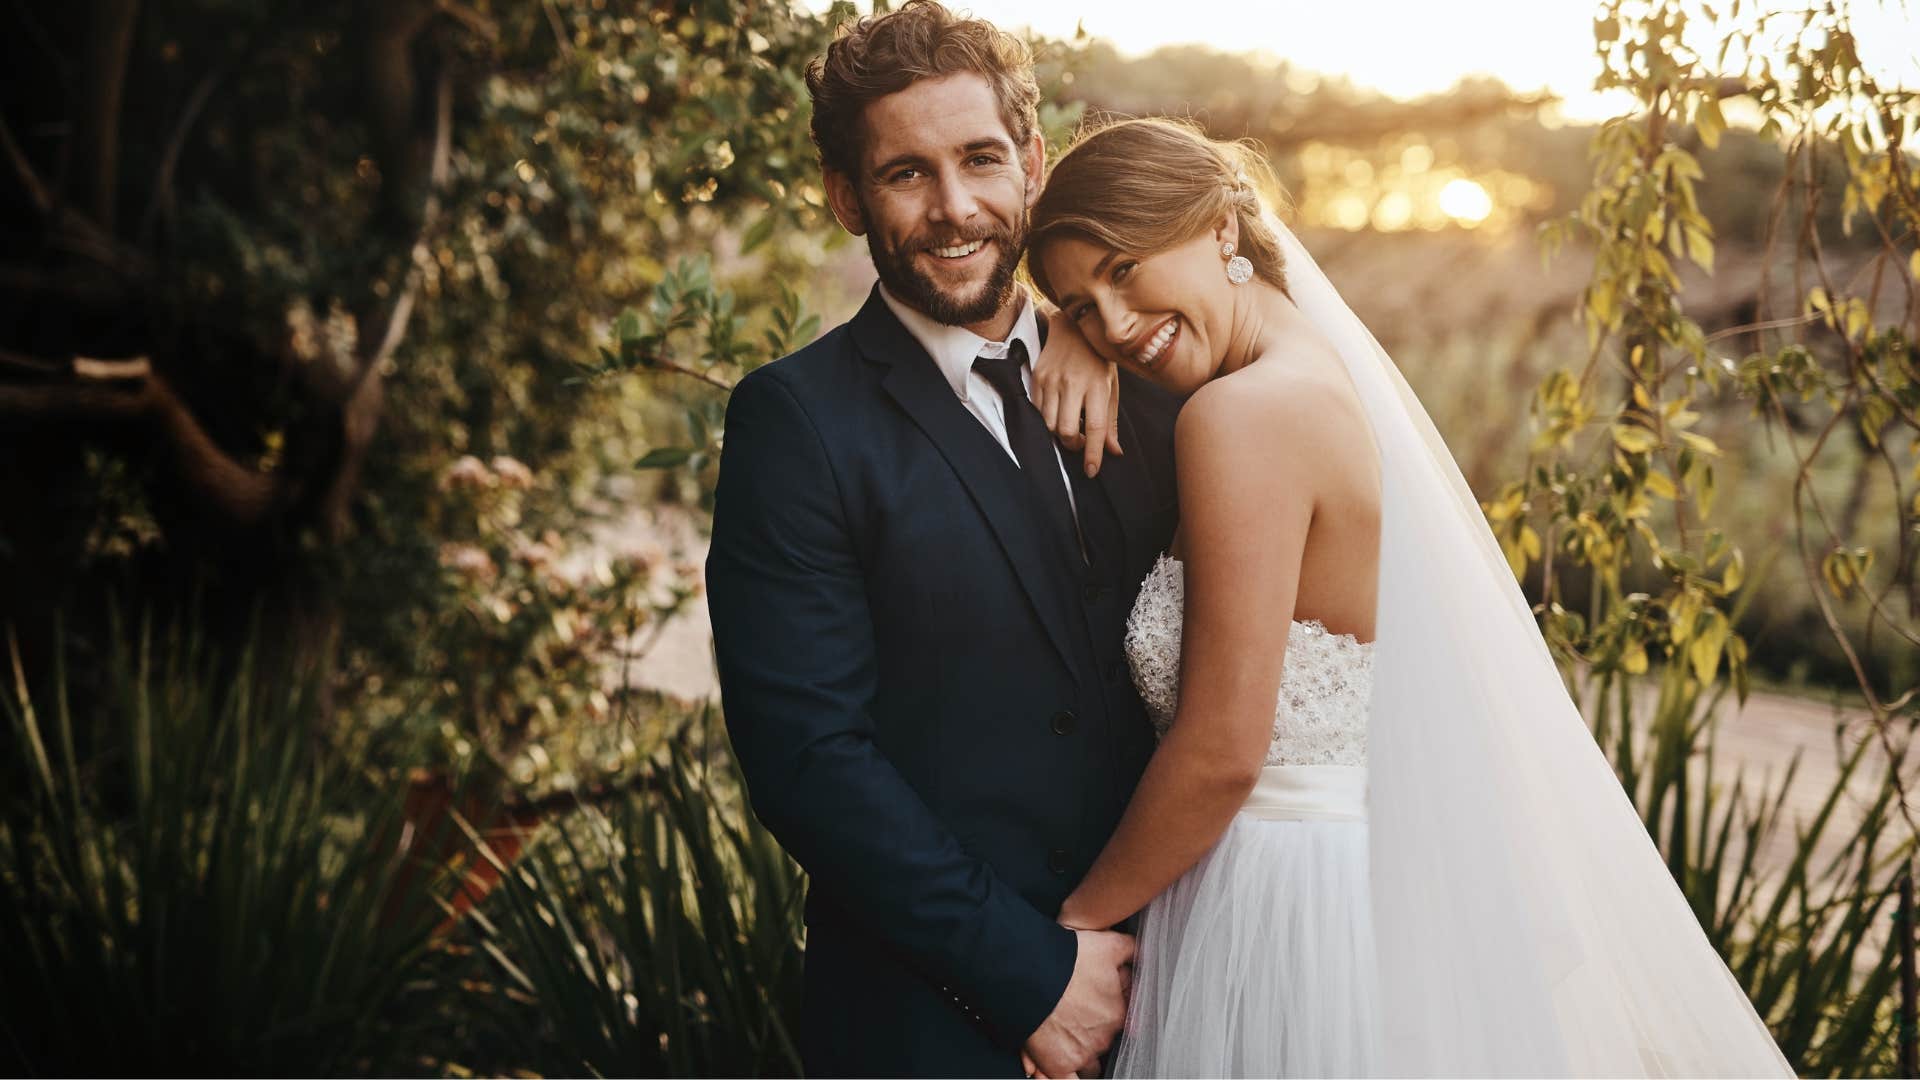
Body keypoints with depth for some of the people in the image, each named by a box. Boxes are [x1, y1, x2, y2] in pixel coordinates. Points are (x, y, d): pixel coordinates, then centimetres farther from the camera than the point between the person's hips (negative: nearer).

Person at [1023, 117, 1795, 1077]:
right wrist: (1076, 333, 2)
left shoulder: (1243, 412, -21)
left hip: (1287, 912, -9)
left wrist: (1078, 916, -9)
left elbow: (1222, 751, -22)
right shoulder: (1328, 368, 5)